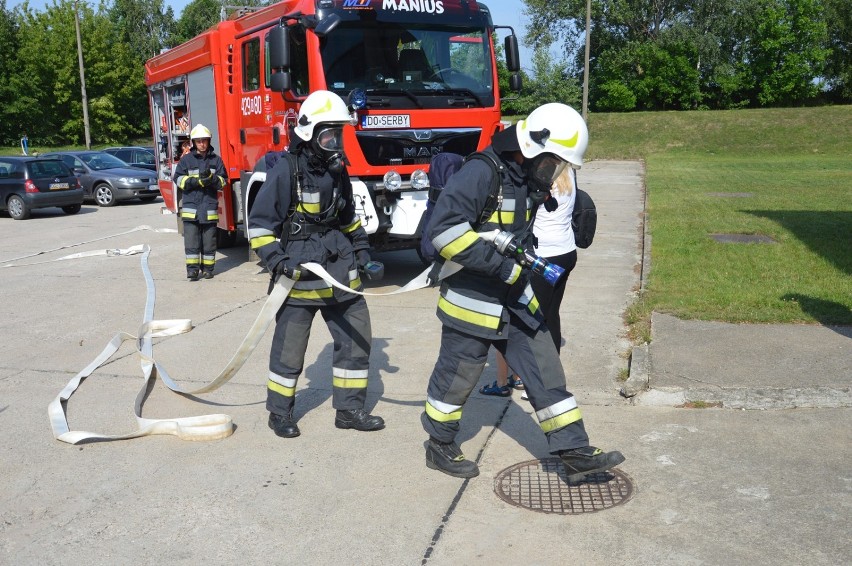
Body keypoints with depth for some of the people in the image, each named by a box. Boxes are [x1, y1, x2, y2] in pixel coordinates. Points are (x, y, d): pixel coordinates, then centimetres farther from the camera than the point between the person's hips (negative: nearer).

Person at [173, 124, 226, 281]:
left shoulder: (216, 160, 8)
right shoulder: (186, 159, 6)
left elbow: (222, 181, 5)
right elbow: (178, 179, -1)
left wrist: (211, 178, -15)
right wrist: (197, 181, -14)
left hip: (210, 206, 1)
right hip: (190, 206, -1)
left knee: (209, 240, 5)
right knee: (191, 240, -3)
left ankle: (208, 269, 14)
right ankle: (192, 270, 0)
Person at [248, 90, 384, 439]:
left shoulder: (337, 171, 9)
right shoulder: (286, 171, -12)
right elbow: (260, 224, -10)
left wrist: (360, 247, 14)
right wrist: (277, 261, -19)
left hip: (341, 274, 7)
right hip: (299, 276, -6)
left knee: (357, 339, 8)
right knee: (289, 348, 6)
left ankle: (349, 409, 22)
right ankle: (279, 412, 25)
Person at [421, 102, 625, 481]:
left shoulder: (529, 181, 7)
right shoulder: (481, 173, -21)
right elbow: (445, 229, -30)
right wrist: (504, 266, -28)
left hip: (515, 300, 8)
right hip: (472, 302, -8)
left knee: (546, 371, 6)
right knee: (456, 378, 9)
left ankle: (574, 452, 14)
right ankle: (439, 447, 30)